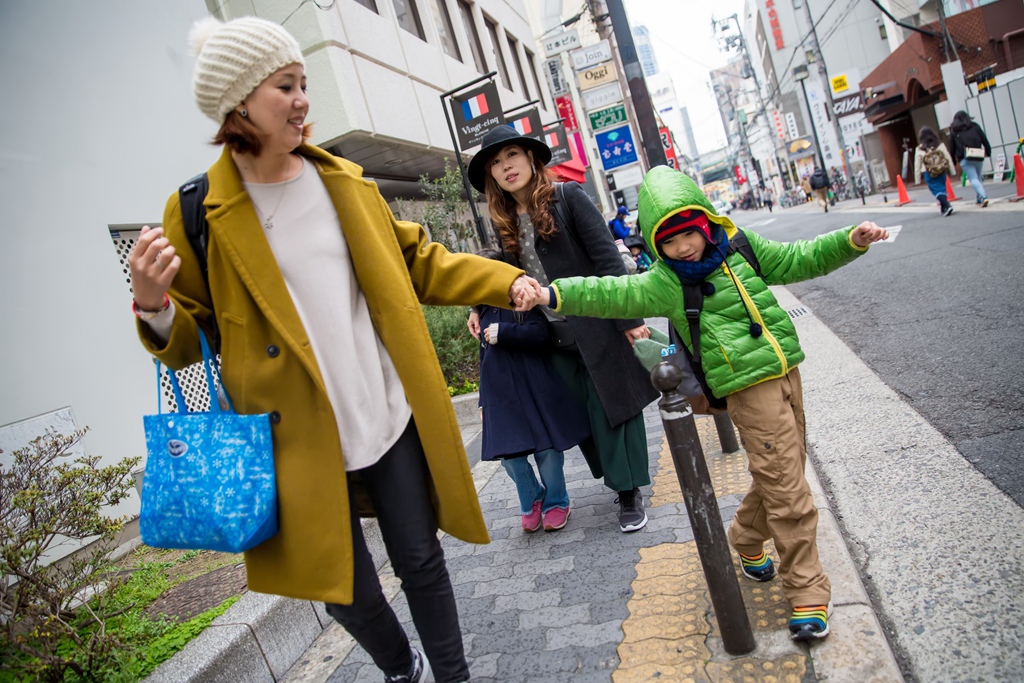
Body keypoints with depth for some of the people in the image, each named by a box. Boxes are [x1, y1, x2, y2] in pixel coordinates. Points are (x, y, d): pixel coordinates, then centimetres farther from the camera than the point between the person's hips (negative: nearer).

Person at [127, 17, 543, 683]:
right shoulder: (199, 214, -5)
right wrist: (154, 307, -21)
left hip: (390, 416, 2)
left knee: (420, 558, 12)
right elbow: (187, 338, 1)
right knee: (344, 584, 13)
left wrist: (504, 280, 3)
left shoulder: (343, 182, 5)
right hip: (301, 436, -2)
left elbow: (418, 262, 12)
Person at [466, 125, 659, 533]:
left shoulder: (568, 197, -7)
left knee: (613, 405, 3)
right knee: (584, 413, 11)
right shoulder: (504, 222, 9)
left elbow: (607, 259, -11)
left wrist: (630, 318, -15)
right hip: (557, 337, 5)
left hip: (598, 327, -5)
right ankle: (621, 480, 30)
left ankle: (629, 492, 17)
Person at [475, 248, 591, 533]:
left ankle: (556, 502, 23)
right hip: (501, 397, 5)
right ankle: (532, 499, 26)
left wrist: (503, 333, -20)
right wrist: (484, 400, 21)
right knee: (509, 455, 2)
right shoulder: (484, 313, 16)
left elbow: (540, 333, -17)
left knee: (546, 449, 1)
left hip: (535, 390, -5)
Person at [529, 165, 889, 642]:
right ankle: (806, 594, 10)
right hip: (749, 388, -6)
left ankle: (746, 541, 42)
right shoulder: (666, 283, -9)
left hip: (786, 370, 6)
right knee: (787, 491, -5)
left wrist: (849, 241, 7)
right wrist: (555, 294, -30)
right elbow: (613, 294, -19)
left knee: (780, 475, 18)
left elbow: (796, 261, 16)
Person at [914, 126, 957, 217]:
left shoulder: (919, 149, -7)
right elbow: (948, 157, 1)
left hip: (929, 174, -3)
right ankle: (944, 207, 25)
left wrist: (917, 179, 3)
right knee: (942, 188, 18)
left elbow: (917, 165, -4)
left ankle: (947, 205, -21)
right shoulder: (940, 145, -2)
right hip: (942, 171, 3)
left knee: (936, 190, -2)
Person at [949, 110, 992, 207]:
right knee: (978, 177, 19)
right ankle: (978, 198, 19)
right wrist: (988, 152, 16)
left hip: (964, 159, -3)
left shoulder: (953, 131, 6)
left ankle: (983, 196, -26)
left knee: (973, 179, -8)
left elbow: (952, 147, 4)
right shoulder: (975, 127, 10)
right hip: (978, 157, 3)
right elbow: (984, 140, 6)